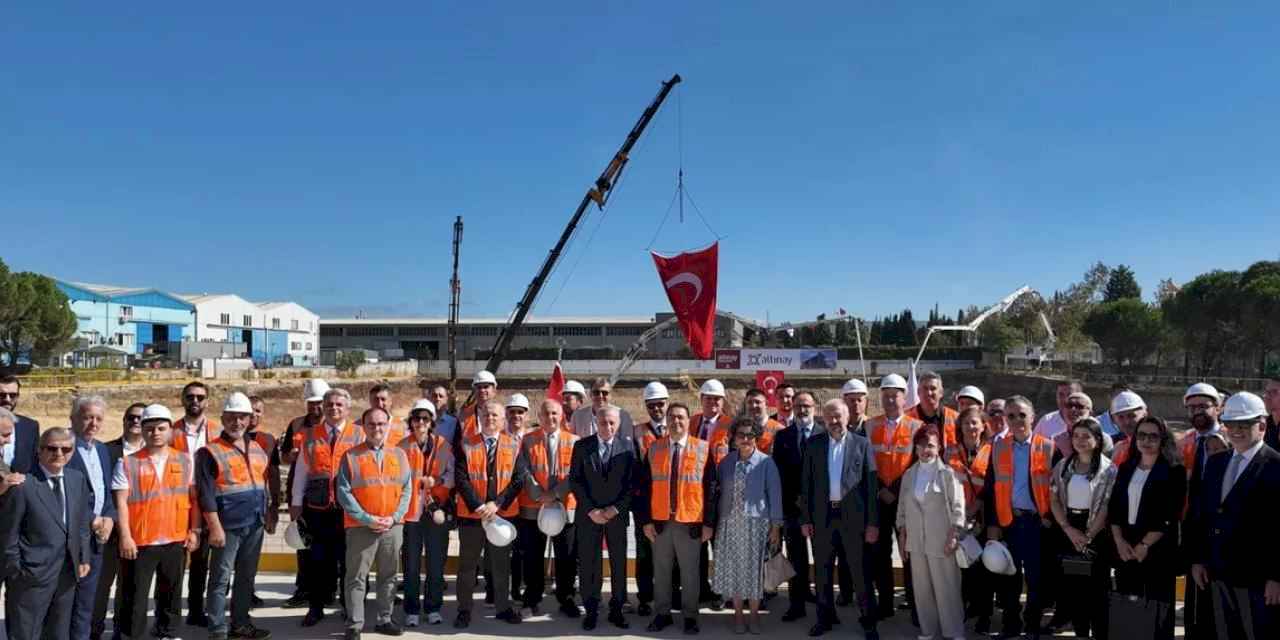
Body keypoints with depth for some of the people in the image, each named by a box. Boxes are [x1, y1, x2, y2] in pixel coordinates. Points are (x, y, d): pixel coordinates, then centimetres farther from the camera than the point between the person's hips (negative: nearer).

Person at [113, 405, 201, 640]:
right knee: (135, 595, 2)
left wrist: (194, 531, 1)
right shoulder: (128, 463, -2)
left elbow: (194, 498, 7)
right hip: (140, 542, -3)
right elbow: (121, 502, -5)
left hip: (176, 540, 3)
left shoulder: (185, 461, 5)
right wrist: (125, 537, -12)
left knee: (171, 592, 14)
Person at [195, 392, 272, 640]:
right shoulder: (210, 452, -8)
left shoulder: (257, 449, 12)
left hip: (255, 524, 6)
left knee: (247, 577, 14)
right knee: (221, 579, 0)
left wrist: (266, 515, 16)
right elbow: (206, 494, -12)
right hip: (228, 525, -6)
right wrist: (215, 526, -16)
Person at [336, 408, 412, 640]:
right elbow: (343, 492, -7)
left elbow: (407, 490, 6)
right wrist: (366, 519, -13)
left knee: (389, 576, 11)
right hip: (360, 527, -3)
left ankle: (384, 620, 24)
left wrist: (394, 517, -7)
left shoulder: (399, 455, 7)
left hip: (393, 527, 3)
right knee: (356, 578, 1)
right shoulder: (351, 456, -2)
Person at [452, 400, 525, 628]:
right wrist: (478, 506, -17)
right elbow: (460, 479, -8)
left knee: (501, 564, 11)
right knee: (467, 565, 8)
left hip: (503, 514, 1)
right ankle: (464, 610, 20)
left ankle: (503, 607, 24)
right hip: (471, 514, -1)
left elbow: (518, 480, -4)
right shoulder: (466, 446, 0)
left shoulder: (514, 446, 2)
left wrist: (496, 504, -15)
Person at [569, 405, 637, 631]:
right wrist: (591, 510, -9)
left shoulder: (628, 445, -1)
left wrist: (616, 508, -10)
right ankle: (591, 610, 16)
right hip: (589, 515, 0)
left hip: (617, 514, 0)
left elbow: (633, 481, -2)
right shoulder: (582, 446, 0)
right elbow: (575, 481, -2)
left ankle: (616, 609, 19)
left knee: (619, 563, 7)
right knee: (589, 564, 4)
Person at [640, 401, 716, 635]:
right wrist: (645, 520, -1)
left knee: (690, 572, 8)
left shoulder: (702, 448, -2)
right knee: (661, 571, 11)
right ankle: (662, 614, 25)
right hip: (660, 521, 2)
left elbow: (710, 488, -1)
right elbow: (645, 487, 4)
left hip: (690, 522, -2)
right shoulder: (654, 448, 3)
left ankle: (690, 616, 21)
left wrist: (709, 522, -4)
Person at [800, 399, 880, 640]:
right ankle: (825, 617, 25)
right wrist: (805, 519, 1)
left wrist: (872, 522, -7)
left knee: (860, 571, 4)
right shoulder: (813, 444, 4)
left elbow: (872, 484, -2)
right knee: (823, 571, 11)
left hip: (853, 516, -2)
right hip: (822, 516, 2)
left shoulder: (862, 444, -1)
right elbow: (806, 483, 5)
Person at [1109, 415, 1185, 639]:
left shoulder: (1173, 471, -4)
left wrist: (1144, 545, -13)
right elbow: (1114, 508, 10)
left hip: (1158, 548, -4)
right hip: (1125, 547, 4)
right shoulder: (1125, 468, 11)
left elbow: (1170, 516, -11)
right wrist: (1119, 541, -3)